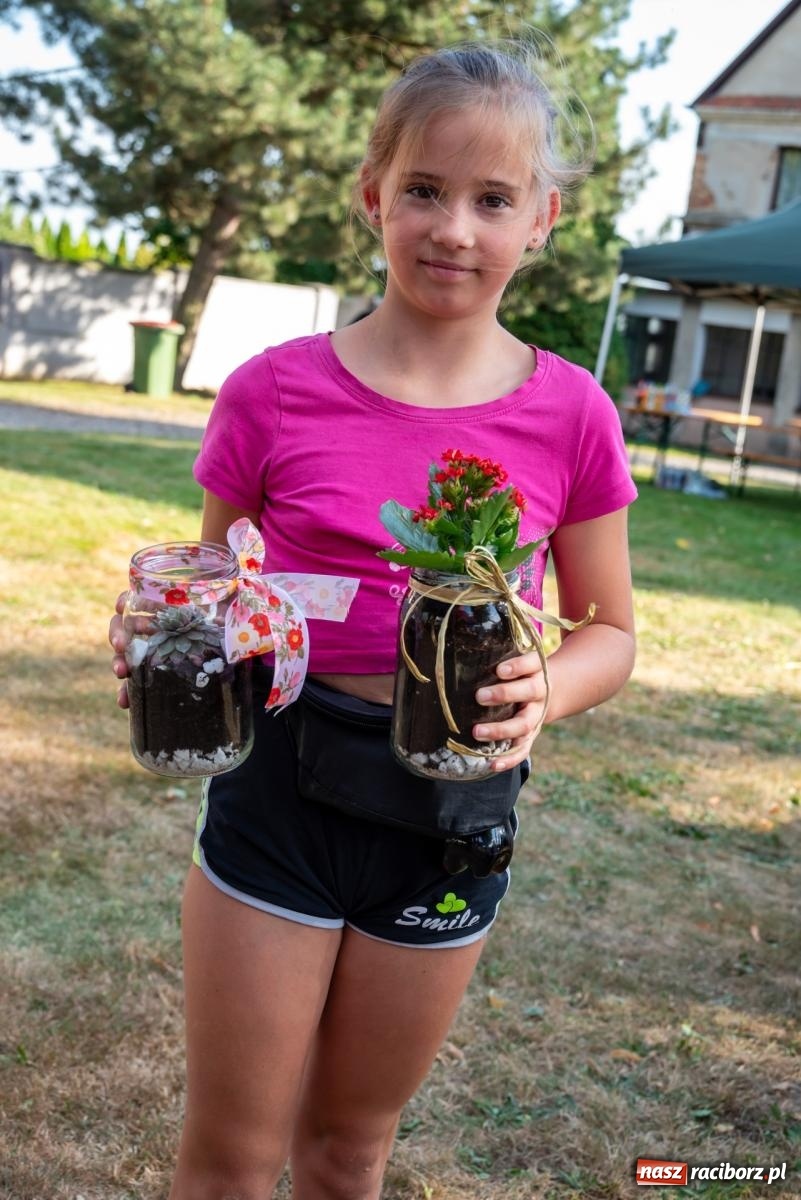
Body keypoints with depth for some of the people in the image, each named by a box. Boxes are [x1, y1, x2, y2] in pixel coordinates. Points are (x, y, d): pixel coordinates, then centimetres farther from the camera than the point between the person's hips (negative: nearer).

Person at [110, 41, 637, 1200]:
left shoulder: (569, 415, -7)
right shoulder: (278, 390, -9)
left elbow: (609, 630, 2)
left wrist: (543, 694, -19)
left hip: (452, 806, 1)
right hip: (278, 785, -1)